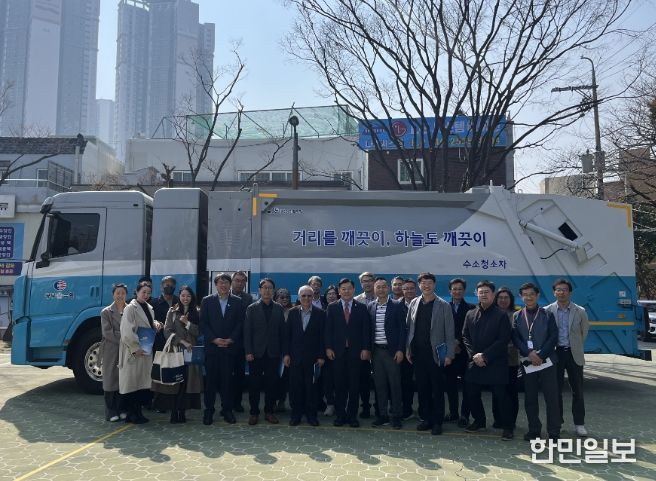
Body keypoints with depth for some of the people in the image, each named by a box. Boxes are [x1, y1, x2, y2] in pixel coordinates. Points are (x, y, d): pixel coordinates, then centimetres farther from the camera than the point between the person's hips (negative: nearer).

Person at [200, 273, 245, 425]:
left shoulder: (237, 302, 6)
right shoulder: (207, 301, 6)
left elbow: (240, 324, 3)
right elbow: (203, 324, 1)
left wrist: (230, 340, -8)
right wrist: (214, 339, -9)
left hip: (229, 347, 0)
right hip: (211, 347, 0)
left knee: (227, 379, 2)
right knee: (210, 380, 3)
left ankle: (227, 410, 12)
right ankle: (209, 411, 12)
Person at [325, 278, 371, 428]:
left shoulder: (361, 308, 5)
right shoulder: (332, 308, 6)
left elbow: (366, 330, 3)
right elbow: (328, 329, 3)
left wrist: (366, 348, -5)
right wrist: (328, 347, -4)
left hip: (356, 351, 0)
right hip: (338, 351, 0)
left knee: (354, 384, 4)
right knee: (339, 384, 4)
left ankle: (352, 415, 13)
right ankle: (340, 414, 13)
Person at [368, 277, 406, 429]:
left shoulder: (397, 306, -4)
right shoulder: (370, 307, 7)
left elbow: (402, 329, -5)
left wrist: (400, 350, -10)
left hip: (392, 351, -3)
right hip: (376, 351, 4)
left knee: (395, 385, 2)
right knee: (379, 385, 10)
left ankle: (396, 416, 12)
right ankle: (382, 415, 20)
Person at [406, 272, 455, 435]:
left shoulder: (443, 306, -2)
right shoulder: (414, 304, 8)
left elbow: (449, 332, -3)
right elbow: (409, 328, 11)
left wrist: (449, 354, -7)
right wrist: (408, 349, 6)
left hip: (435, 353, -3)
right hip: (417, 353, 4)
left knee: (437, 389, 3)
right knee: (422, 387, 9)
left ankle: (437, 422, 13)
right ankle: (427, 418, 21)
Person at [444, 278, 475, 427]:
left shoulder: (471, 309, 0)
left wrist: (459, 342, -10)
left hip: (464, 352, -2)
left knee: (466, 385, 1)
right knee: (450, 384, 9)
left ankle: (464, 415, 10)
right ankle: (453, 413, 20)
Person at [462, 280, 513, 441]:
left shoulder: (501, 316, -4)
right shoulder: (470, 314, 9)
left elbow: (503, 340, -10)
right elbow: (465, 337, 8)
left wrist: (485, 355, -14)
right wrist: (474, 355, -6)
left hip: (495, 363, -4)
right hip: (475, 362, 4)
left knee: (500, 395, -1)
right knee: (472, 393, 8)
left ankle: (506, 426, 13)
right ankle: (479, 421, 28)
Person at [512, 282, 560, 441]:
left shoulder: (547, 315, 4)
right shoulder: (517, 316, 8)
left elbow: (553, 337, -3)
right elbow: (515, 338, 1)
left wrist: (541, 355, -13)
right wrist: (529, 353, -13)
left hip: (546, 361, -2)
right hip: (527, 362, 2)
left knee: (551, 397, -1)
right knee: (530, 398, 7)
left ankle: (554, 432, 8)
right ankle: (534, 430, 18)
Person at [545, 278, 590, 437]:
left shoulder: (580, 312, -1)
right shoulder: (547, 311, -3)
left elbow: (584, 331, 14)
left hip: (574, 354, 0)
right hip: (555, 353, 0)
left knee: (577, 390, 6)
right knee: (556, 389, 8)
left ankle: (579, 423, 17)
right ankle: (557, 421, 20)